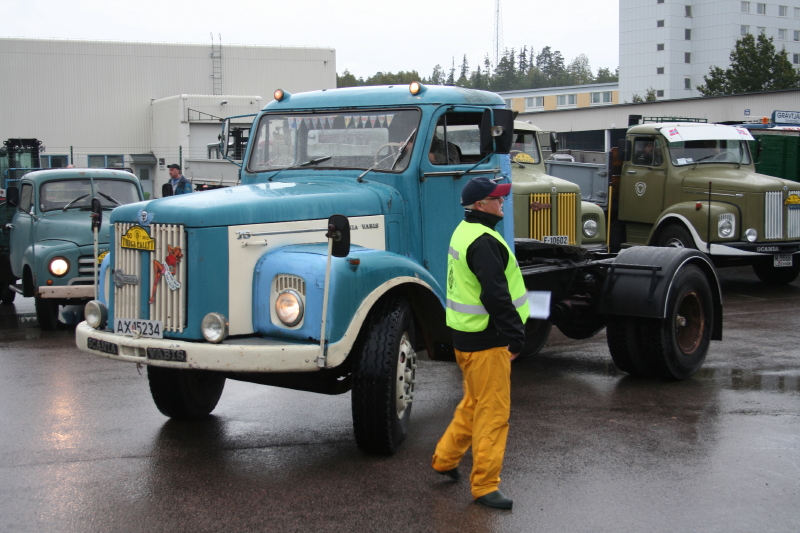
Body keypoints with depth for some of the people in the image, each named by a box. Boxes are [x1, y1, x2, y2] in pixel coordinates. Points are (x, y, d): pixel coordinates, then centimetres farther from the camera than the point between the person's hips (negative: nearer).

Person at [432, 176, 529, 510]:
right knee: (492, 413, -3)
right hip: (485, 341, -10)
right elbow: (496, 295, -25)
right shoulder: (483, 242, -21)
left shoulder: (464, 232, 13)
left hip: (465, 333, 10)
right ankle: (485, 486, 3)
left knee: (474, 404, 24)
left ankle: (444, 459, 35)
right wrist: (515, 336, -19)